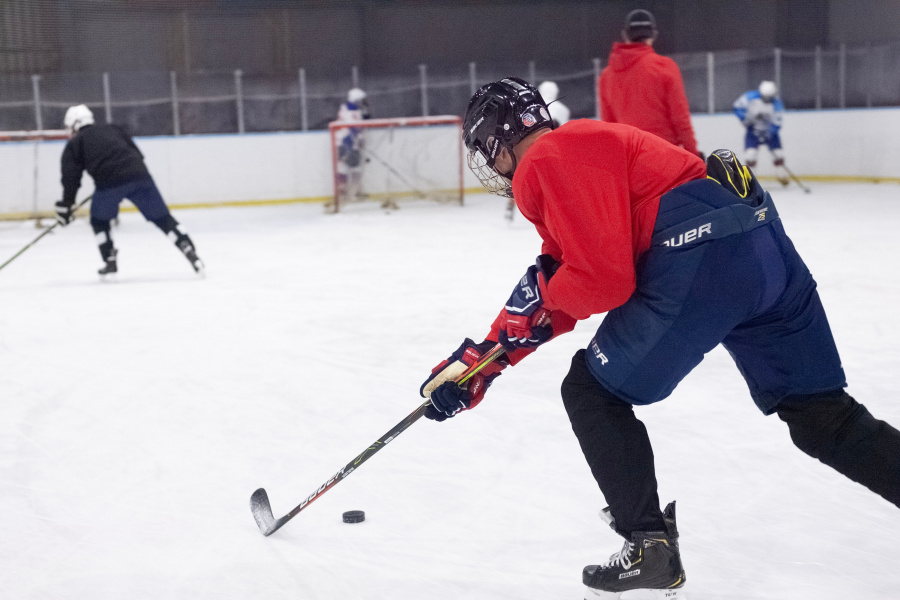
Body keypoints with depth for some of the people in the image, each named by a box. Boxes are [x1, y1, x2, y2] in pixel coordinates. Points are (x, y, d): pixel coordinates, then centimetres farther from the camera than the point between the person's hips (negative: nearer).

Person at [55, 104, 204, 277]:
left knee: (99, 221, 23)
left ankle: (110, 261, 18)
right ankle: (190, 252, -3)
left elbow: (71, 178, 11)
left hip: (109, 182, -3)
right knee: (162, 218, 7)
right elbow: (137, 154, 27)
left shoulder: (74, 145, 20)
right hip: (139, 174, 3)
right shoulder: (113, 129, 30)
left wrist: (66, 206, 17)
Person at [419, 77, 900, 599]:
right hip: (766, 247, 10)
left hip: (703, 255, -10)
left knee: (591, 393, 8)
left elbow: (603, 280, -13)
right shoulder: (578, 149, 29)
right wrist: (484, 360, 28)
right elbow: (554, 295, 30)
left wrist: (544, 295, 7)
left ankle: (651, 552, 10)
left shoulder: (546, 162, -3)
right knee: (820, 414, 17)